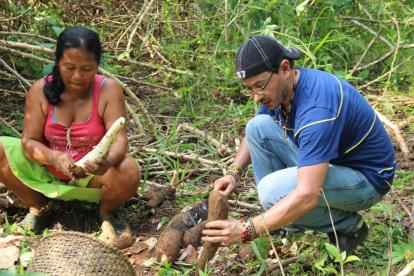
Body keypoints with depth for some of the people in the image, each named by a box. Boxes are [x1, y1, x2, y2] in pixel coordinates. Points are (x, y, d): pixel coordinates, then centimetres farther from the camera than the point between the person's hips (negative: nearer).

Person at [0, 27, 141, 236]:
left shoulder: (108, 90, -16)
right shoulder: (41, 90, -12)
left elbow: (119, 140, -23)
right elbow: (29, 141, -15)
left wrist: (108, 161, -47)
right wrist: (54, 157, -37)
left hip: (93, 177, -2)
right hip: (48, 172, 2)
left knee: (129, 173, -33)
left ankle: (107, 211, 3)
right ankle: (37, 207, 4)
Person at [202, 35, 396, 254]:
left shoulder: (317, 107, -34)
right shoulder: (277, 88, -5)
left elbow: (307, 196, -39)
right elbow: (254, 135, 16)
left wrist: (246, 231, -37)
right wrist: (233, 173, -2)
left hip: (365, 177, -9)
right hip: (325, 163, 9)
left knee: (273, 190, -30)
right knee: (258, 126, -3)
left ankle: (349, 226, -4)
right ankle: (279, 220, 3)